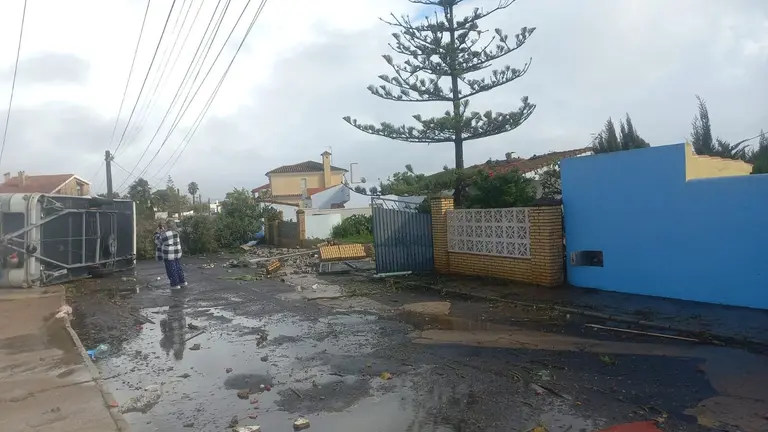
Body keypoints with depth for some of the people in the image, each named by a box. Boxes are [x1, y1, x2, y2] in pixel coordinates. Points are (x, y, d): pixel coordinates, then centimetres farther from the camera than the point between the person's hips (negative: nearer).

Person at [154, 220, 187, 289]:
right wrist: (164, 230, 20)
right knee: (178, 267, 18)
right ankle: (182, 282, 25)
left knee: (171, 269, 3)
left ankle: (175, 284, 8)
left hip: (169, 254, -6)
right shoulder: (176, 232, 1)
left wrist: (157, 232, 9)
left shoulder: (164, 234, -16)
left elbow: (158, 241, 1)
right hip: (177, 252, 6)